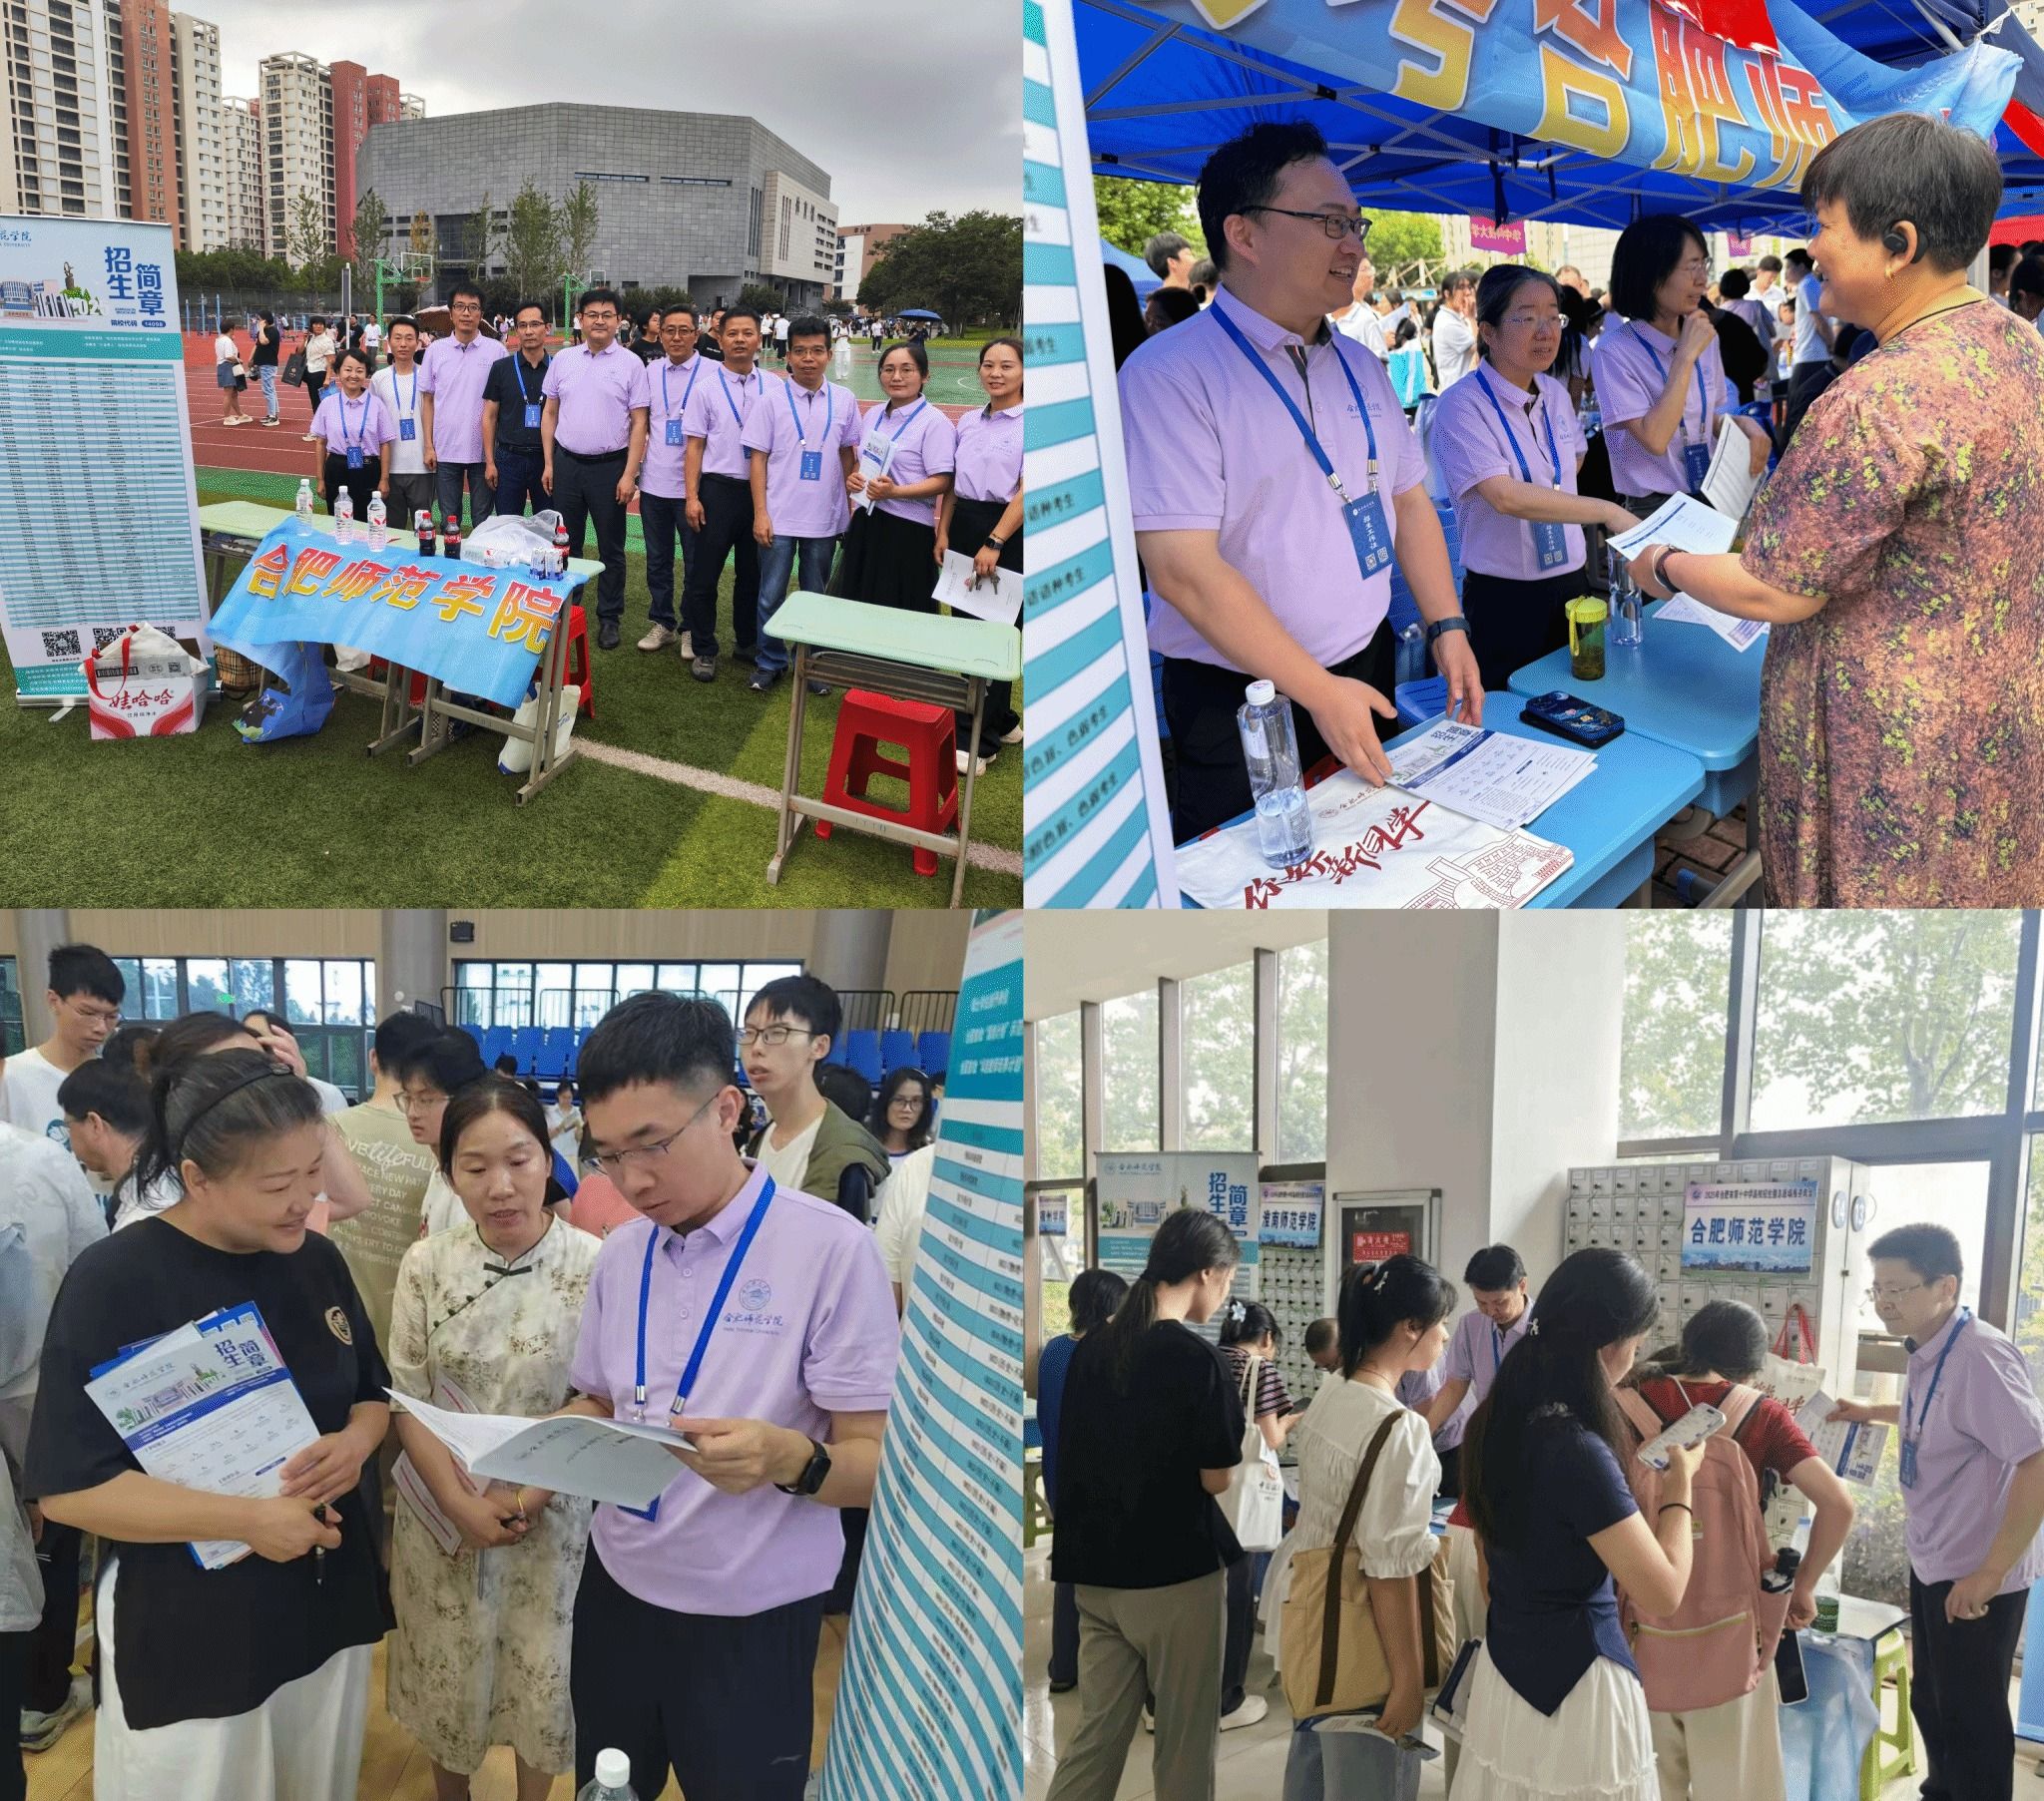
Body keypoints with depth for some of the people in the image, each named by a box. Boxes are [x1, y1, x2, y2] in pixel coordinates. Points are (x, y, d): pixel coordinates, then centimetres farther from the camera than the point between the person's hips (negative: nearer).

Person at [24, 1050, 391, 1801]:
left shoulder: (316, 1260, 0)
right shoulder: (113, 1282, -17)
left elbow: (372, 1394, 12)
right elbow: (68, 1487, -19)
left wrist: (355, 1443, -11)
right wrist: (248, 1519, -24)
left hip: (330, 1611, 5)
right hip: (188, 1641, -5)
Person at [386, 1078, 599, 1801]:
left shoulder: (593, 1265, -13)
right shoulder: (426, 1265, -6)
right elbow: (406, 1399, -3)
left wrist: (529, 1497, -17)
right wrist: (461, 1503, -13)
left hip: (550, 1516, -1)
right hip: (442, 1511, 2)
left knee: (538, 1679, 11)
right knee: (446, 1676, 16)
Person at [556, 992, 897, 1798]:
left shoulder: (831, 1248, -16)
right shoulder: (619, 1255, 4)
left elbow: (876, 1465, -15)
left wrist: (785, 1457, -34)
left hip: (750, 1625, -5)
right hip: (615, 1595, 5)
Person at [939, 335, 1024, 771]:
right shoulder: (969, 422, 12)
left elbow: (1026, 492, -14)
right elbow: (952, 482, 16)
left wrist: (993, 544, -19)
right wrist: (943, 532, 7)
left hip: (1006, 530, -7)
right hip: (963, 524, 7)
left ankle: (979, 740, -2)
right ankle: (999, 719, 23)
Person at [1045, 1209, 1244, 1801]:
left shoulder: (1092, 1347, 4)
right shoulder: (1195, 1357, -16)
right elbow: (1215, 1479, -11)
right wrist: (1241, 1433, 8)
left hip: (1095, 1571, 6)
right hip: (1177, 1573, -6)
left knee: (1097, 1733, 9)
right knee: (1186, 1740, 9)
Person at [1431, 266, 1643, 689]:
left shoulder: (1555, 394, 6)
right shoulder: (1462, 405, -16)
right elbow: (1505, 496, -27)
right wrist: (1606, 511, -31)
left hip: (1571, 586, 6)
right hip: (1503, 600, -6)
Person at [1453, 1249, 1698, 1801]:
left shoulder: (1497, 1420, -1)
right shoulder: (1579, 1451, -27)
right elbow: (1663, 1592, -21)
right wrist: (1680, 1483, -8)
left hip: (1504, 1662, 8)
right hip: (1573, 1683, -8)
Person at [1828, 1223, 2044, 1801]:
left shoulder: (1979, 1356, -27)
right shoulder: (1928, 1351, 3)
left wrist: (1990, 1574, -29)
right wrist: (1873, 1412, 16)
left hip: (1976, 1577, -9)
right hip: (1932, 1563, 9)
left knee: (1970, 1715, 6)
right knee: (1930, 1700, 23)